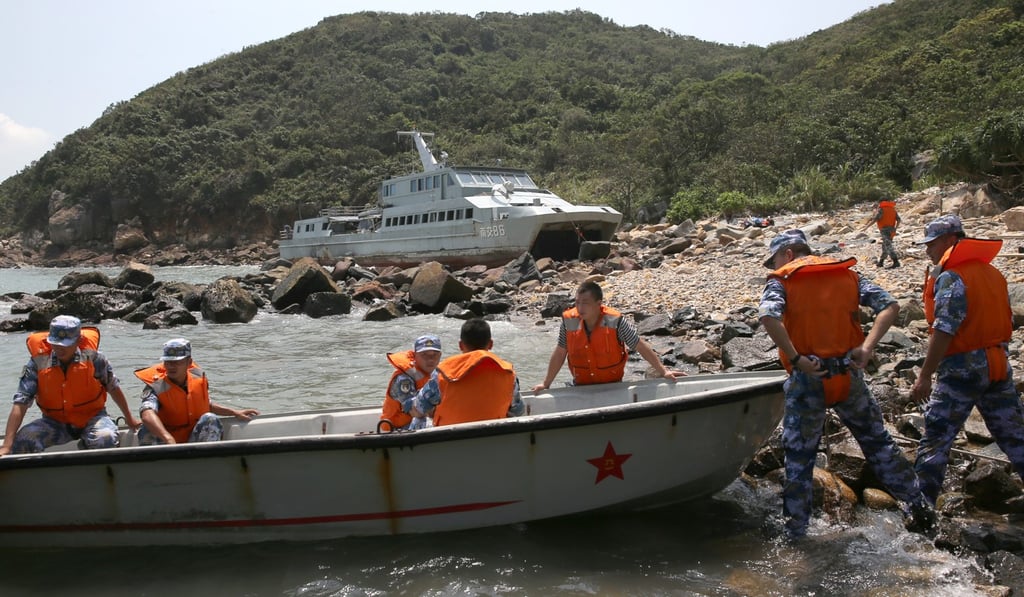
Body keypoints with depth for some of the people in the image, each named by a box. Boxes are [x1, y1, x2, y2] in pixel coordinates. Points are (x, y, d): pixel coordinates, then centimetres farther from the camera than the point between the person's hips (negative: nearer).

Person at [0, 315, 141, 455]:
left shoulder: (92, 357, -14)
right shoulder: (38, 362, -14)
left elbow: (113, 387, 3)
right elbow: (20, 404, -16)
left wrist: (129, 417, 15)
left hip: (91, 417, -1)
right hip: (55, 422, 1)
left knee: (106, 439, -32)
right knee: (23, 441, -26)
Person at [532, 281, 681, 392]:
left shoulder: (615, 321, -20)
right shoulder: (569, 321, -12)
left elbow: (640, 346, -11)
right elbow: (560, 353, -1)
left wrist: (663, 371, -11)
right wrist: (546, 384, 4)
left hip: (612, 386, -1)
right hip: (581, 387, 2)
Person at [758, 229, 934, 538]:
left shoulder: (782, 280, -1)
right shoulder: (848, 275, 11)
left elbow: (768, 316, -22)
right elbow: (890, 305, 0)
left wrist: (795, 359, -18)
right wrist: (867, 347, -7)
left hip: (807, 378, -3)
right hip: (848, 376, 4)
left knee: (799, 457, 8)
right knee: (878, 442, 20)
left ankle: (795, 530, 13)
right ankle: (919, 508, 28)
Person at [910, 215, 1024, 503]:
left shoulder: (951, 277, -15)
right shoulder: (993, 273, 11)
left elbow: (944, 331, -21)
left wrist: (925, 376, -20)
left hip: (962, 368, -8)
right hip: (998, 365, 8)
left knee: (936, 438, -2)